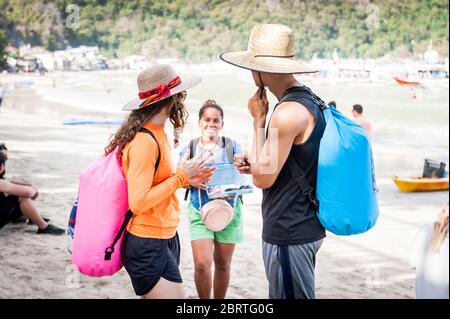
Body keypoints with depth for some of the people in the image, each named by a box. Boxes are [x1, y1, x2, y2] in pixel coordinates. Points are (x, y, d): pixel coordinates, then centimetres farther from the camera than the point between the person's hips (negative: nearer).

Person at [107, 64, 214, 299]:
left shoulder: (155, 133, 7)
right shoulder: (145, 141, -21)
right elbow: (138, 202, -24)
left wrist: (186, 178, 2)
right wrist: (180, 176, -18)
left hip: (165, 238, 9)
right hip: (148, 247, -9)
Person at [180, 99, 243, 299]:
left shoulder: (232, 146, 3)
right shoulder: (190, 147, 4)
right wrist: (192, 181, -17)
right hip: (199, 211, -1)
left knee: (223, 263, 8)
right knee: (202, 263, -10)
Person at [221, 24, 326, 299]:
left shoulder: (288, 113, -23)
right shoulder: (309, 99, 8)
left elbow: (262, 178, -17)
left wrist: (258, 120, -12)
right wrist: (254, 164, 5)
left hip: (289, 233, -10)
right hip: (306, 225, 10)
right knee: (299, 293, 21)